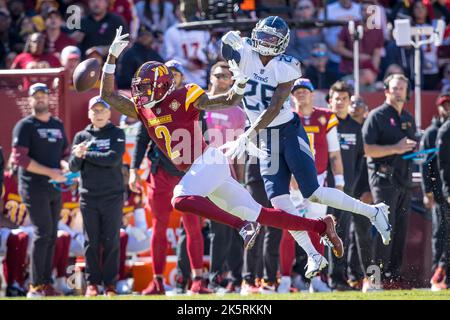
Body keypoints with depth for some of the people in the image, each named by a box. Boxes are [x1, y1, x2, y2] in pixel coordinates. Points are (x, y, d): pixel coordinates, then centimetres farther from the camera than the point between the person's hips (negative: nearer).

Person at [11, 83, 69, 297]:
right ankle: (36, 286, -11)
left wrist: (66, 165, -3)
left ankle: (46, 284, 12)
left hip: (55, 189, 7)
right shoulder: (25, 126, -4)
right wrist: (49, 172, -19)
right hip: (34, 188, -7)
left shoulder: (58, 125, 16)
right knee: (43, 233, -13)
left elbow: (64, 153, 22)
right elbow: (19, 158, -13)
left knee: (51, 236, 7)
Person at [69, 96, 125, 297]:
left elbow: (114, 159, -13)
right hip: (88, 196, 2)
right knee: (91, 242, 3)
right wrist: (78, 156, -18)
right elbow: (73, 167, 3)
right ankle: (92, 283, 6)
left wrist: (87, 154, -9)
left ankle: (110, 284, 2)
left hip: (112, 196, -2)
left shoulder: (117, 134, 4)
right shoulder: (81, 136, 10)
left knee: (111, 241, -2)